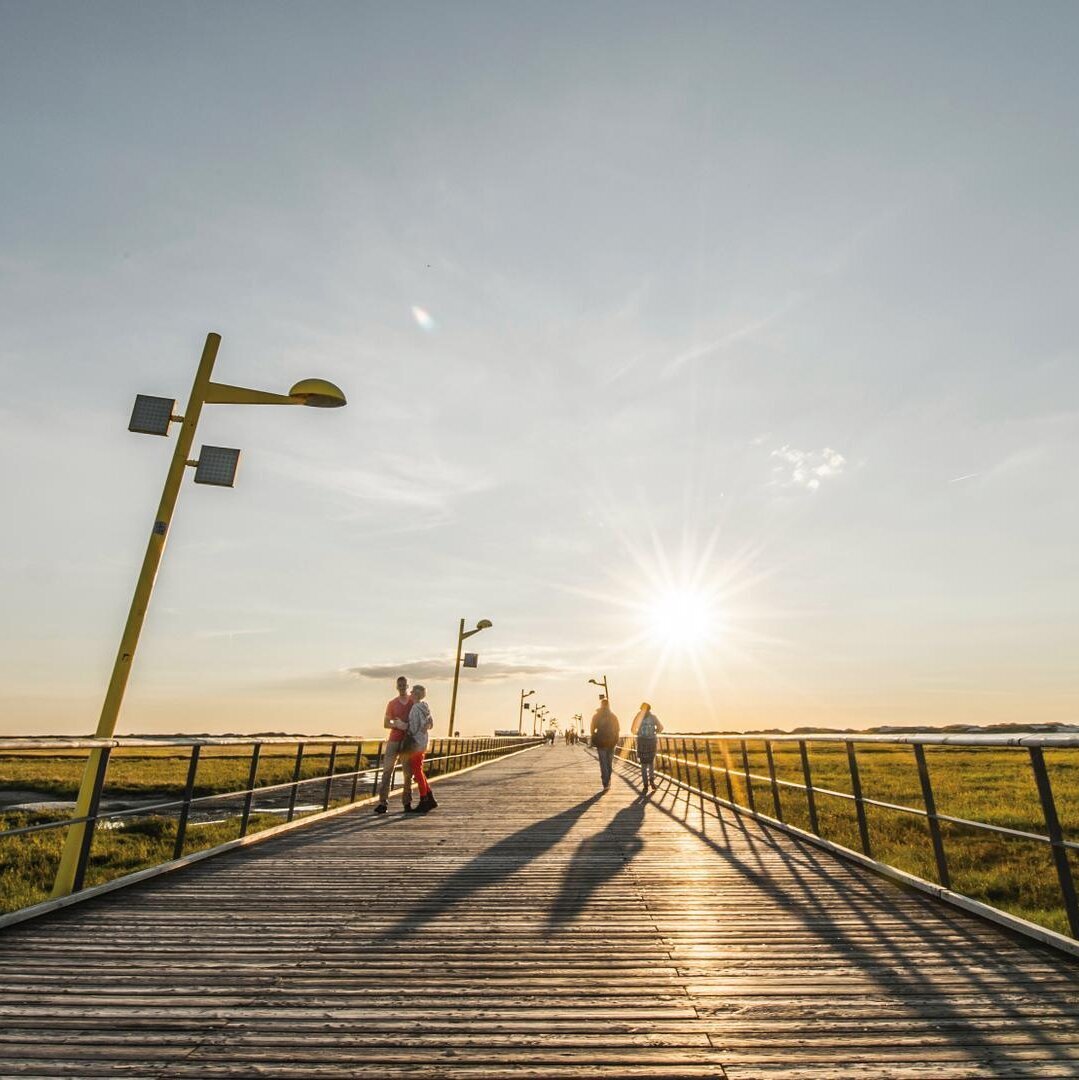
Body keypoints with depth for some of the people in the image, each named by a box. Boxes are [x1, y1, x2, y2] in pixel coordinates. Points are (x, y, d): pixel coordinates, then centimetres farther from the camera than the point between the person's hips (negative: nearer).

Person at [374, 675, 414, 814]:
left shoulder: (414, 701, 3)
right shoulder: (392, 703, 6)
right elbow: (386, 723, 7)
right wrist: (397, 725, -13)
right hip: (394, 740, 1)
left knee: (408, 772, 2)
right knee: (387, 770, -6)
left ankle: (407, 802, 12)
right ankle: (383, 803, -3)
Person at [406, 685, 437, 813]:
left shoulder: (415, 708, -16)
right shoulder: (425, 706, 10)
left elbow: (414, 727, -20)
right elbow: (431, 723, 12)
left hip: (416, 742, -9)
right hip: (423, 742, 9)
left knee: (417, 772, 0)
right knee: (419, 771, 16)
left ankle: (424, 802, 6)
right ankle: (430, 800, 19)